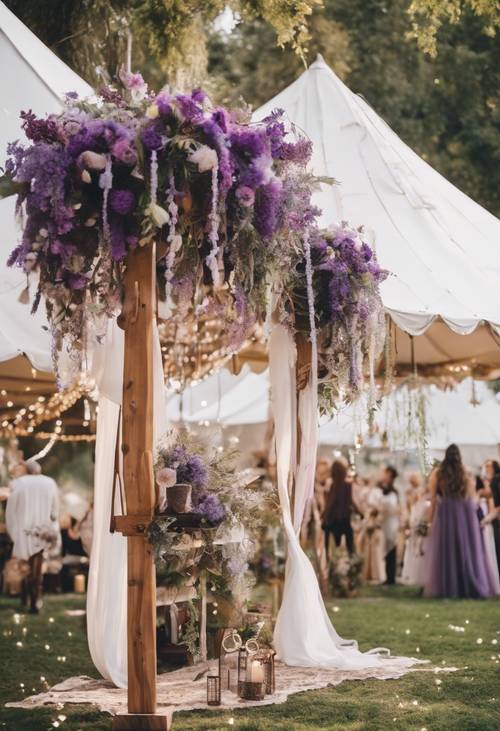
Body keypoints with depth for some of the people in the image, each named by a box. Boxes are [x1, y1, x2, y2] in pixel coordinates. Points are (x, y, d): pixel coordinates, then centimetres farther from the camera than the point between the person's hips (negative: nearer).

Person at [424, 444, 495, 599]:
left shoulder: (437, 474, 0)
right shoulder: (467, 475, 5)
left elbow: (433, 500, 0)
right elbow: (472, 500, 4)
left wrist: (431, 520, 5)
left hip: (444, 515, -1)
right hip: (466, 516, 1)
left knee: (446, 553, 3)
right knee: (467, 552, 8)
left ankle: (446, 589, 0)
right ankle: (471, 588, 9)